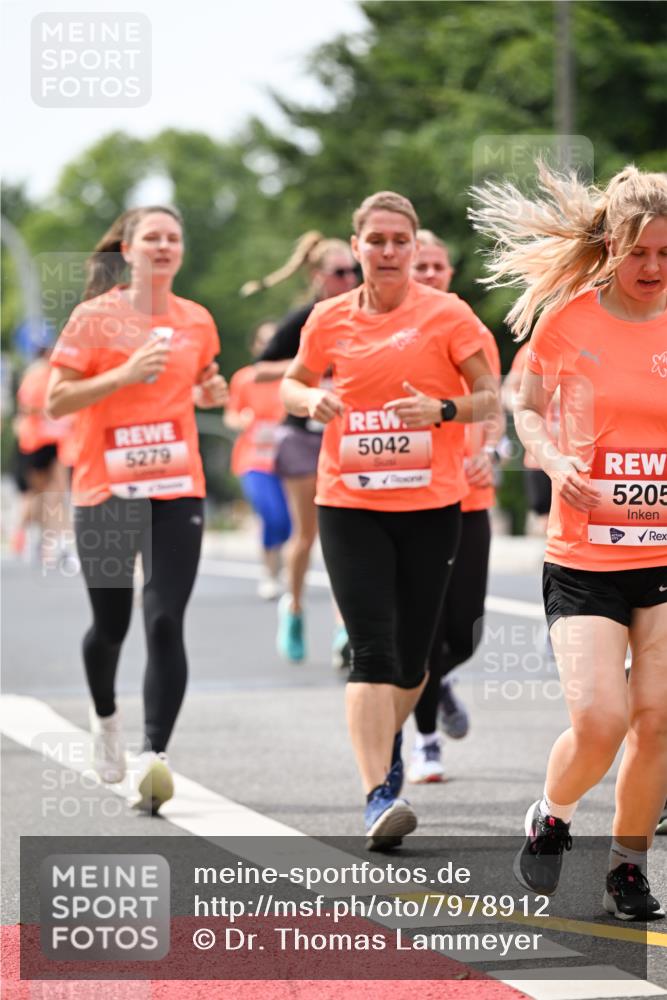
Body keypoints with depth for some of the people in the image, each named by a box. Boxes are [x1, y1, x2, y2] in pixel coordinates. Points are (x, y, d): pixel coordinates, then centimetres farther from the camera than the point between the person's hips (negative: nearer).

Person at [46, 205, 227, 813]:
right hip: (104, 490, -2)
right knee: (110, 624, 11)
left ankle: (155, 756, -14)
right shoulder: (95, 317, -3)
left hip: (177, 490, 2)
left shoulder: (196, 321, 8)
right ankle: (105, 715, 41)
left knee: (165, 624, -12)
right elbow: (56, 402, -7)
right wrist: (124, 374, -18)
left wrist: (212, 392, 4)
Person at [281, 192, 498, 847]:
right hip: (349, 505, 0)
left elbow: (489, 397, 2)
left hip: (430, 504, 0)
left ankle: (384, 742, 38)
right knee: (372, 648, -14)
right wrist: (312, 400, -4)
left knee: (411, 656, 8)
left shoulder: (447, 315, -2)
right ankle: (377, 796, -20)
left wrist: (443, 409, -19)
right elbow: (292, 383, 19)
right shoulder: (330, 319, 4)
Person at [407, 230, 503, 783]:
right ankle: (426, 741, 9)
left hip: (468, 499, 2)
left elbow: (492, 411, 11)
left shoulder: (476, 336, 7)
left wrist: (487, 453, -8)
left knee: (465, 628, 1)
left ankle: (439, 682, 36)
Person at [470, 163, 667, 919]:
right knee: (599, 720, -14)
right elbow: (527, 409, 10)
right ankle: (550, 821, 18)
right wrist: (553, 460, -9)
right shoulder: (567, 321, -3)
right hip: (583, 558, -2)